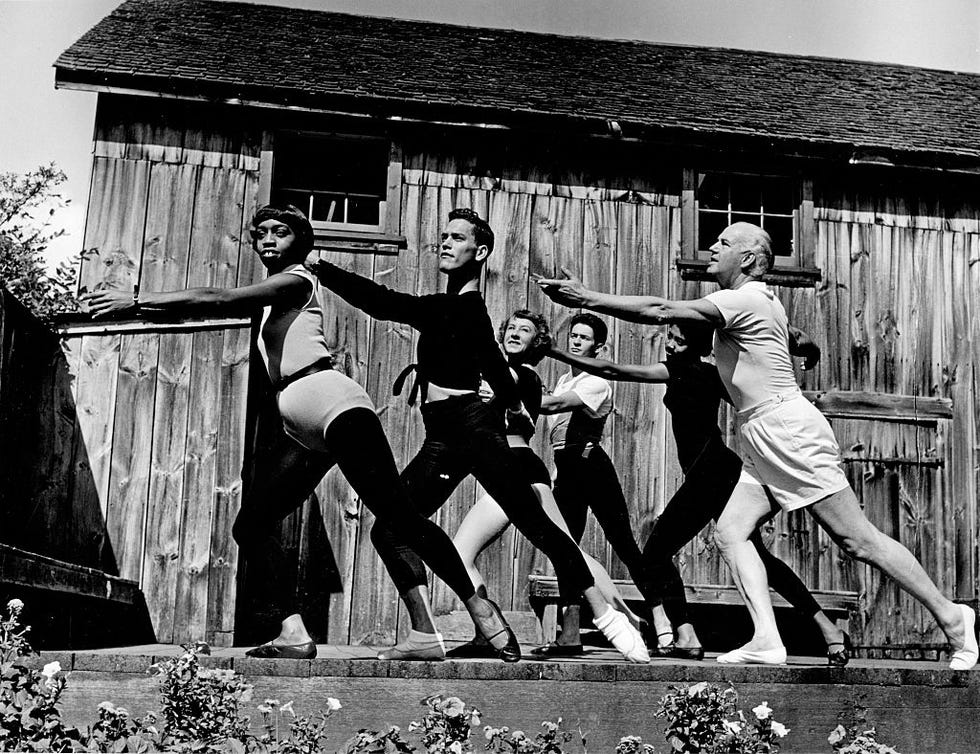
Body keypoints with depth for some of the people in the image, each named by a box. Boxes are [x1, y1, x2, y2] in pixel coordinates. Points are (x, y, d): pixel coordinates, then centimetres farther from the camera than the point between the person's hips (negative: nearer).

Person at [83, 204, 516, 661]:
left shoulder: (297, 280, 0)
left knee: (397, 516, -15)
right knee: (251, 527, -1)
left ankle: (478, 607, -10)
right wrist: (140, 306, 11)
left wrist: (137, 301, -8)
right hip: (302, 429, 9)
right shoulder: (267, 296, 25)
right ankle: (294, 634, -6)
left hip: (334, 405, -9)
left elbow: (217, 300, -10)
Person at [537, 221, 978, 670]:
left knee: (857, 539, -6)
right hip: (760, 444, 10)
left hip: (788, 430, -10)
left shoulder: (745, 299, -11)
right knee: (729, 532, -3)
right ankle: (766, 641, -11)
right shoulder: (756, 301, 20)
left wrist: (586, 298, -15)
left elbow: (660, 312, -18)